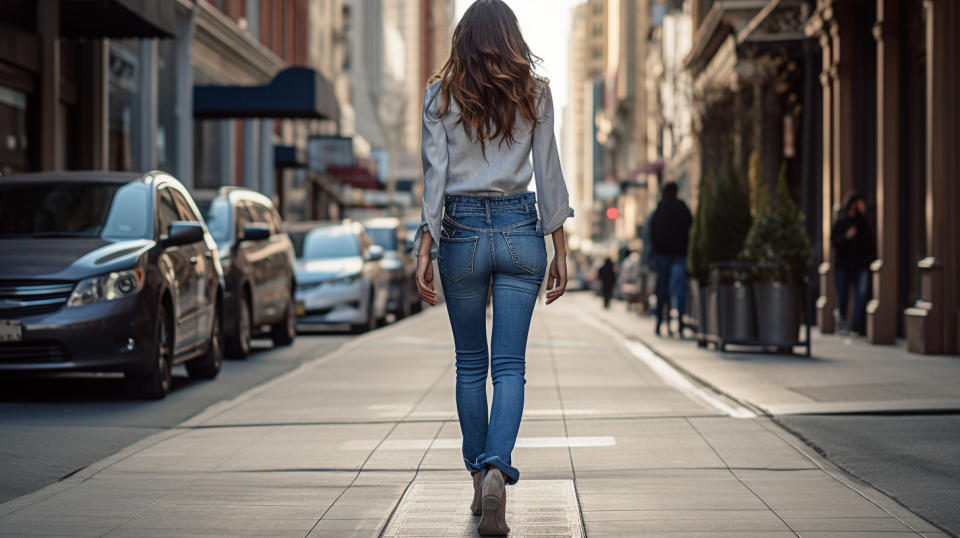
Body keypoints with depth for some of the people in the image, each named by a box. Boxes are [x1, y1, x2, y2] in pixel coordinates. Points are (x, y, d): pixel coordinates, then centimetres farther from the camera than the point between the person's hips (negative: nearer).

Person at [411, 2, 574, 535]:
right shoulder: (535, 93, 4)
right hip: (520, 229, 0)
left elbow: (433, 174, -4)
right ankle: (496, 469, -21)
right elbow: (549, 174, 3)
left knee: (470, 364, 13)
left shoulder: (440, 95, 1)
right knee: (509, 365, -1)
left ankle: (479, 475, 17)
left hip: (461, 230, 0)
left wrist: (425, 250, -4)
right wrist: (560, 249, 7)